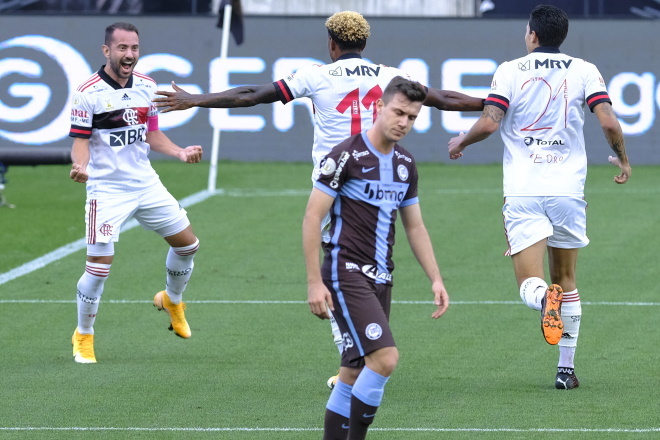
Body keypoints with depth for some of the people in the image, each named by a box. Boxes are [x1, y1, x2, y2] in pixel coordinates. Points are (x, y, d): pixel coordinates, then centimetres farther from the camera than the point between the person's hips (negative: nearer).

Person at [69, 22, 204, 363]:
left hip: (146, 184, 6)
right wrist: (80, 165, -32)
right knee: (99, 267, -12)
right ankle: (83, 336, 9)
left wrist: (180, 153, 0)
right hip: (107, 190, -6)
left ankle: (172, 300, 41)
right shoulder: (89, 92, -13)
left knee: (187, 244, 12)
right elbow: (80, 140, -12)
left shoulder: (147, 86, 4)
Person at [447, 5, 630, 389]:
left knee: (530, 284, -3)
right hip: (568, 188, 2)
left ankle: (544, 298, -40)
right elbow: (609, 123, -6)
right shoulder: (585, 71, 4)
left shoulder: (510, 71, 1)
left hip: (523, 192, -1)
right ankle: (566, 368, 14)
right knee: (566, 281, 17)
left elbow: (489, 123, -7)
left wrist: (461, 142, 13)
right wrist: (623, 159, 13)